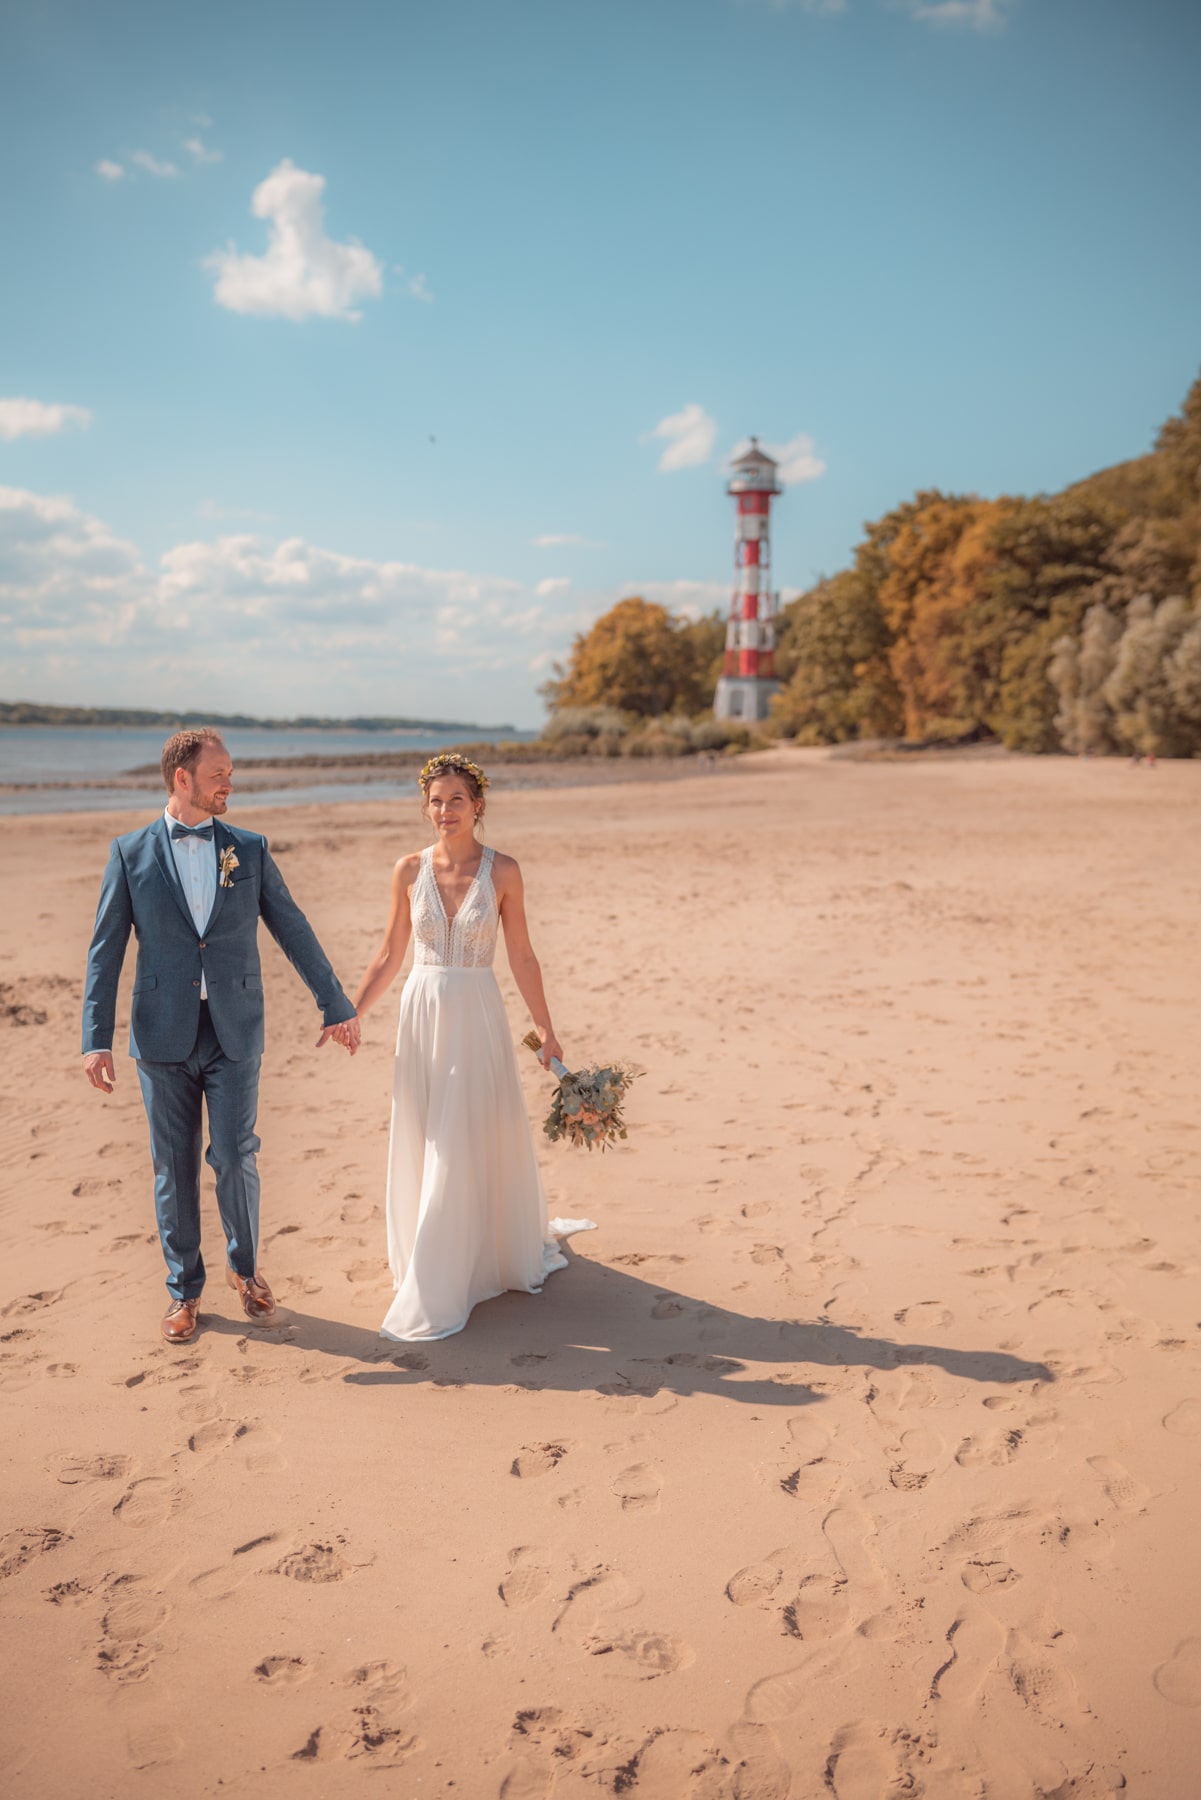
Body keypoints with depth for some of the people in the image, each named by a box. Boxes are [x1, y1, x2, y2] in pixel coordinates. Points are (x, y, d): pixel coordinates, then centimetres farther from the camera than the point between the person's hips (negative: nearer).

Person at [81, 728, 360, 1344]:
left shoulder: (249, 850, 3)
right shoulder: (130, 852, 0)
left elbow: (294, 932, 6)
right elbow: (106, 951, 0)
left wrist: (336, 1006, 6)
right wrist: (96, 1039, -7)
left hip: (234, 1033, 0)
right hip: (164, 1035, 0)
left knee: (235, 1158, -1)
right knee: (174, 1166, 8)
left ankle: (245, 1269, 25)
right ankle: (184, 1290, 25)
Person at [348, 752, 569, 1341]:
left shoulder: (502, 871, -5)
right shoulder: (409, 871, 1)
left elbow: (522, 958, 1)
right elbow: (388, 957, 8)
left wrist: (545, 1029, 2)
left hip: (477, 1016, -2)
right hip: (421, 1015, 2)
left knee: (467, 1150, 0)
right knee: (420, 1146, 10)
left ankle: (436, 1296, 11)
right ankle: (427, 1270, 29)